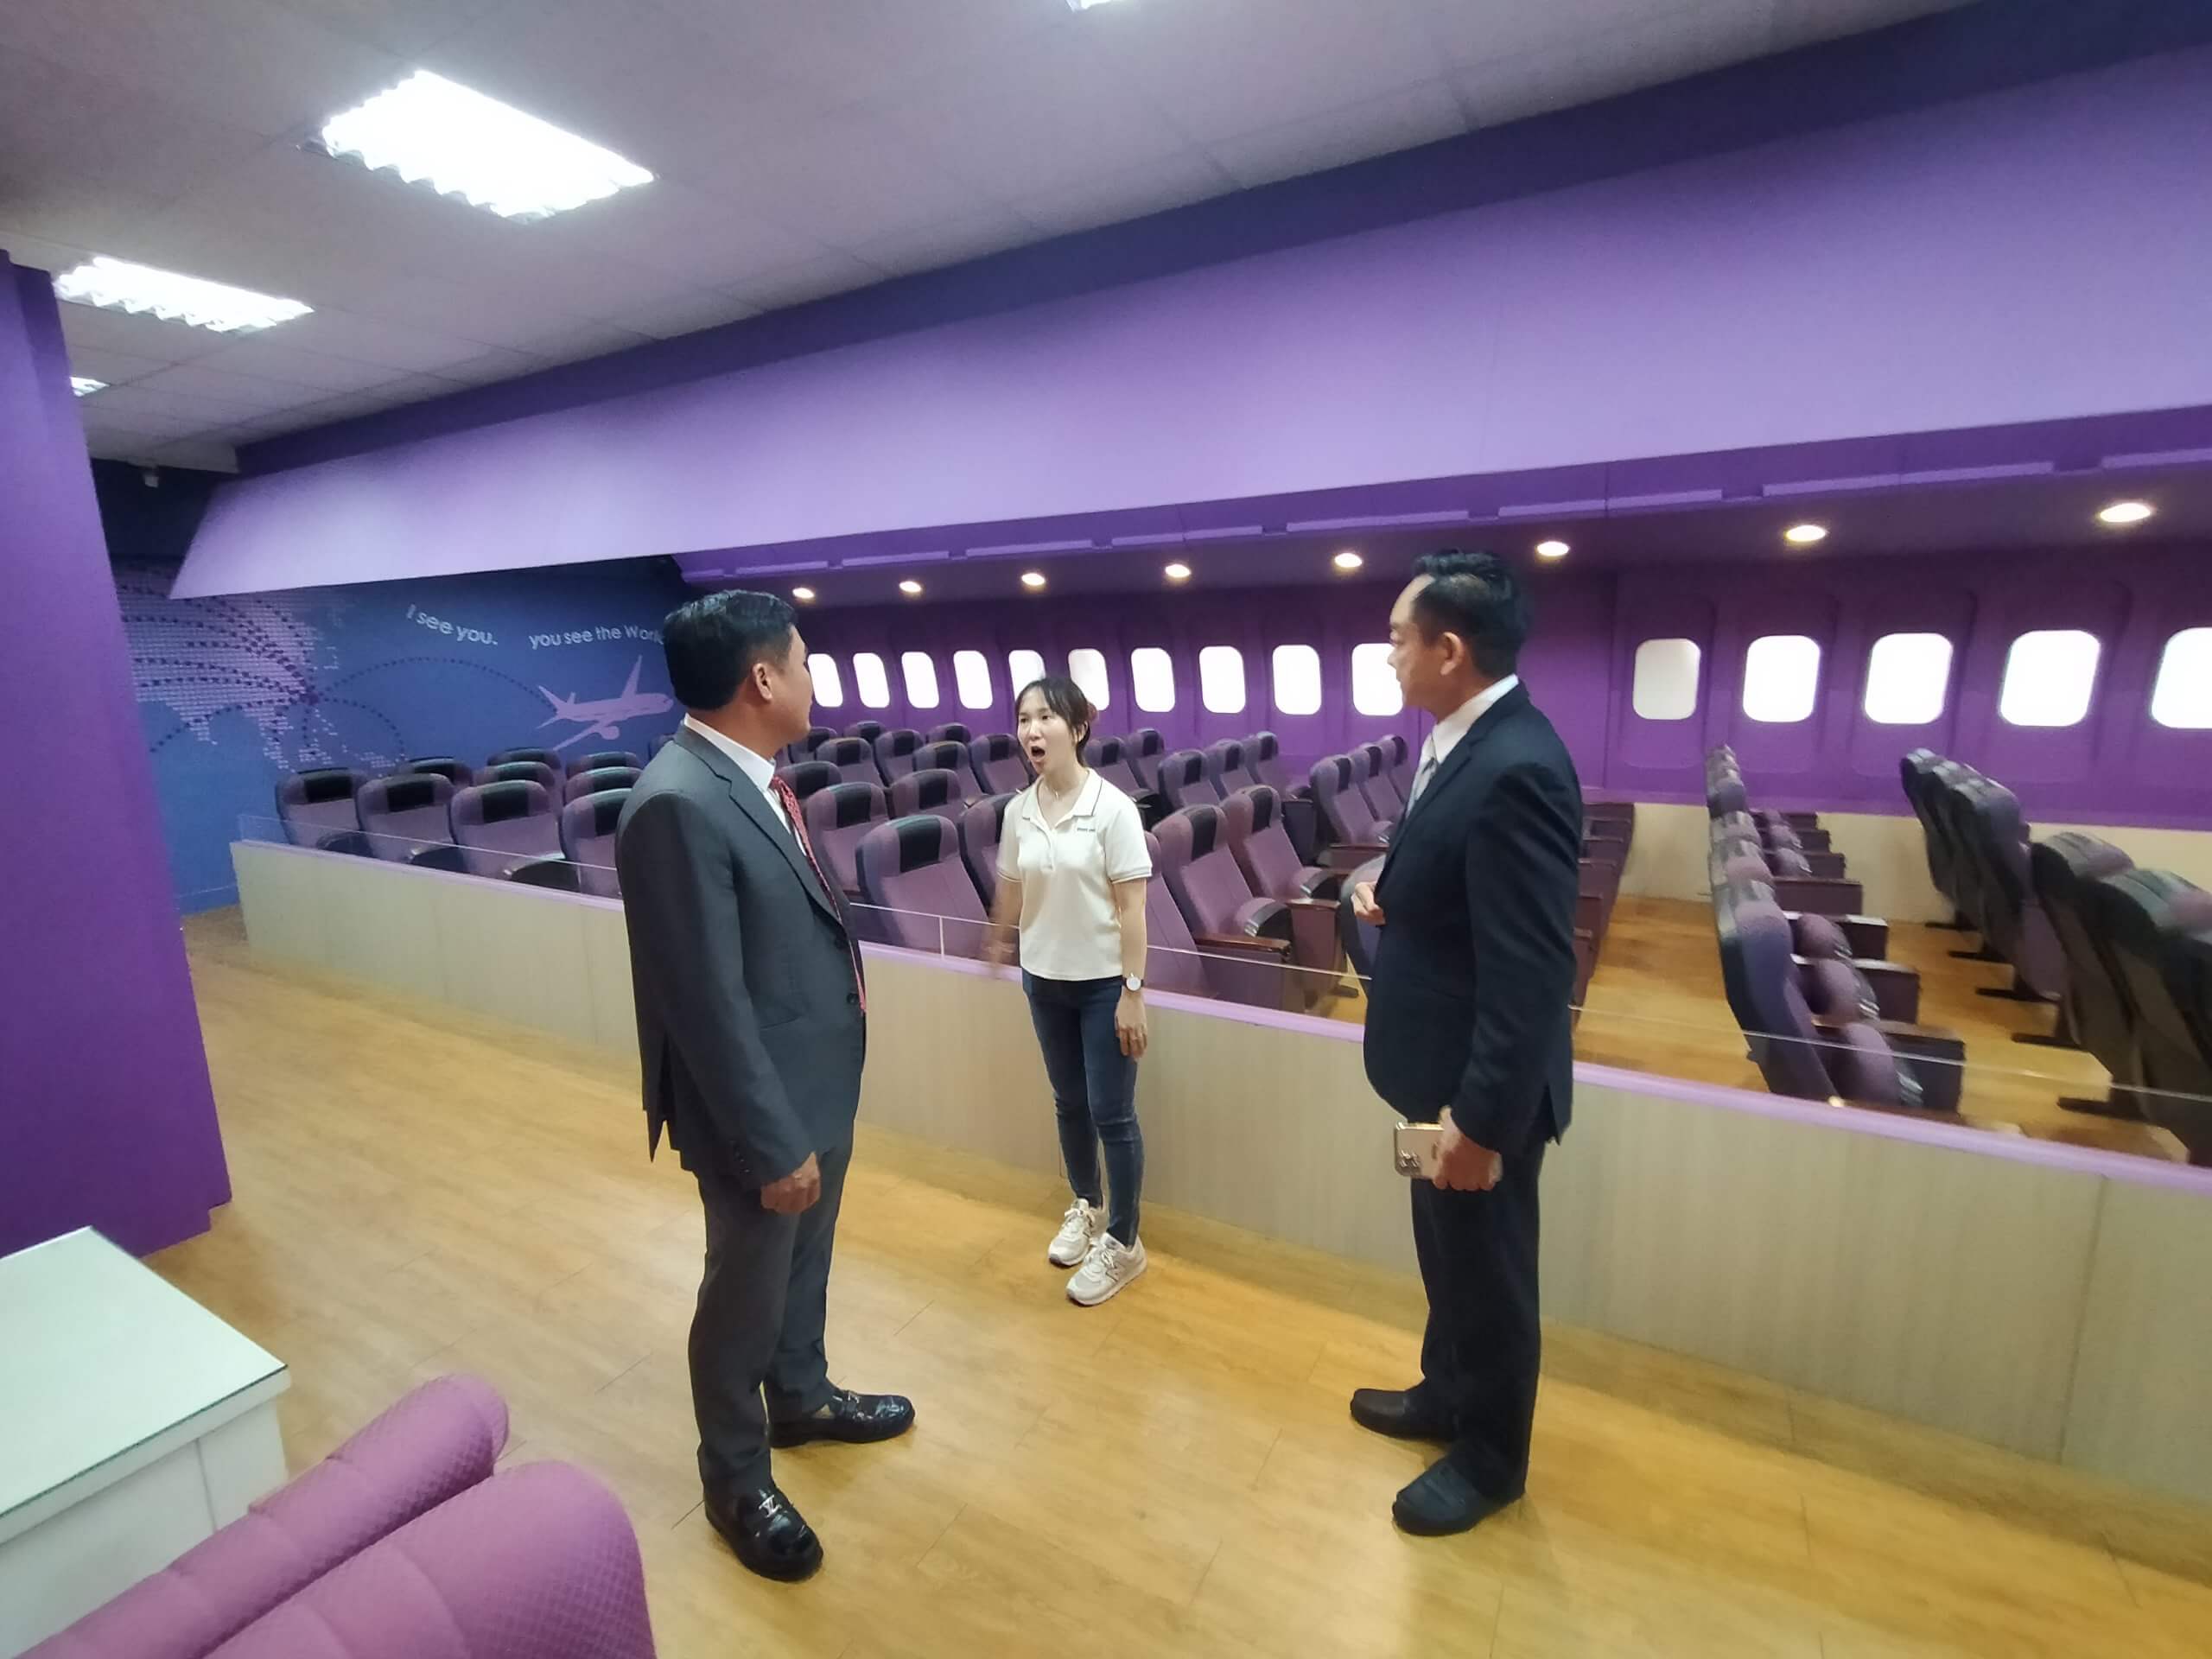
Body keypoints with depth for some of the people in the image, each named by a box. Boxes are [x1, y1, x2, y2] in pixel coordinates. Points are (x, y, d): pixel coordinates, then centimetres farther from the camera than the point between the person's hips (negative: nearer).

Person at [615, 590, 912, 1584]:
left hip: (818, 1082, 9)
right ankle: (735, 1480, 40)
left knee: (804, 1265, 27)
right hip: (760, 1104, -9)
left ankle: (801, 1400, 52)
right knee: (746, 1296, 15)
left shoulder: (753, 777, 2)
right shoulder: (679, 806, -28)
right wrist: (772, 1144, -21)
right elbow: (710, 1004, -27)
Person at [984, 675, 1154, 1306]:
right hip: (1044, 979, 4)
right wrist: (998, 942, 25)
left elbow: (1131, 907, -15)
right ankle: (1086, 1208, 42)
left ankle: (1123, 1243, 24)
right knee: (1069, 1104, 19)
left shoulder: (1113, 808, -17)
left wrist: (1132, 991, -15)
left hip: (1103, 983, -4)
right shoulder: (1018, 811, -4)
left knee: (1111, 1114, 5)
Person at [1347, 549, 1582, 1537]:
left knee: (1487, 1273, 15)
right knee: (1447, 1258, 27)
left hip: (1483, 1087, -9)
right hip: (1443, 1066, 9)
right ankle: (1446, 1396, 51)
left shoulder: (1516, 770, -28)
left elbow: (1532, 972, -28)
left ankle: (1490, 1458, 40)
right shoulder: (1465, 743, 3)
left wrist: (1484, 1119, -24)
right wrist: (1392, 891, 0)